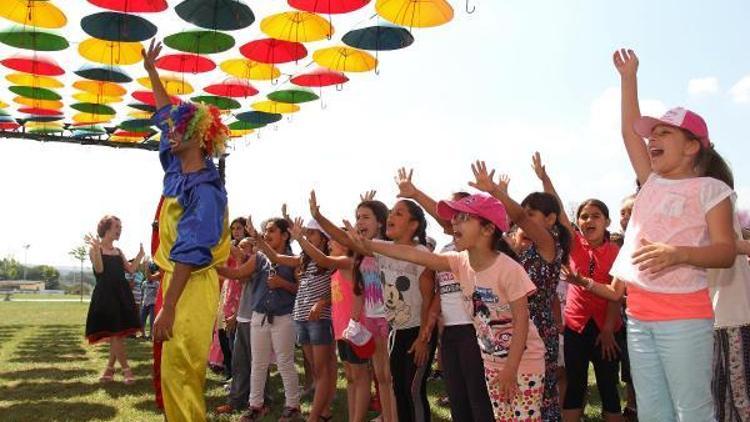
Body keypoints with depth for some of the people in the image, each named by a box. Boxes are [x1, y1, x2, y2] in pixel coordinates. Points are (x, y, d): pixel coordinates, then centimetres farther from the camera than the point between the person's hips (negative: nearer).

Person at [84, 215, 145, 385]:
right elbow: (99, 269, -17)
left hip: (121, 294, 6)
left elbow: (130, 269, 11)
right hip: (105, 295, -6)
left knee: (118, 333, 6)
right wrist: (96, 248, -27)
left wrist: (140, 254, 10)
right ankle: (126, 369, -3)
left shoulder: (118, 251, 16)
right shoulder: (95, 248, -2)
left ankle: (110, 368, 17)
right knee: (114, 333, -9)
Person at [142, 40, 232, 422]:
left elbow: (190, 253, -22)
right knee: (178, 375, 14)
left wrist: (168, 308, -23)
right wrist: (151, 71, 29)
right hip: (179, 279, 9)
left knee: (179, 375, -6)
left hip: (192, 286, -9)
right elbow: (167, 112, 23)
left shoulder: (204, 189, -17)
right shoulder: (179, 171, 8)